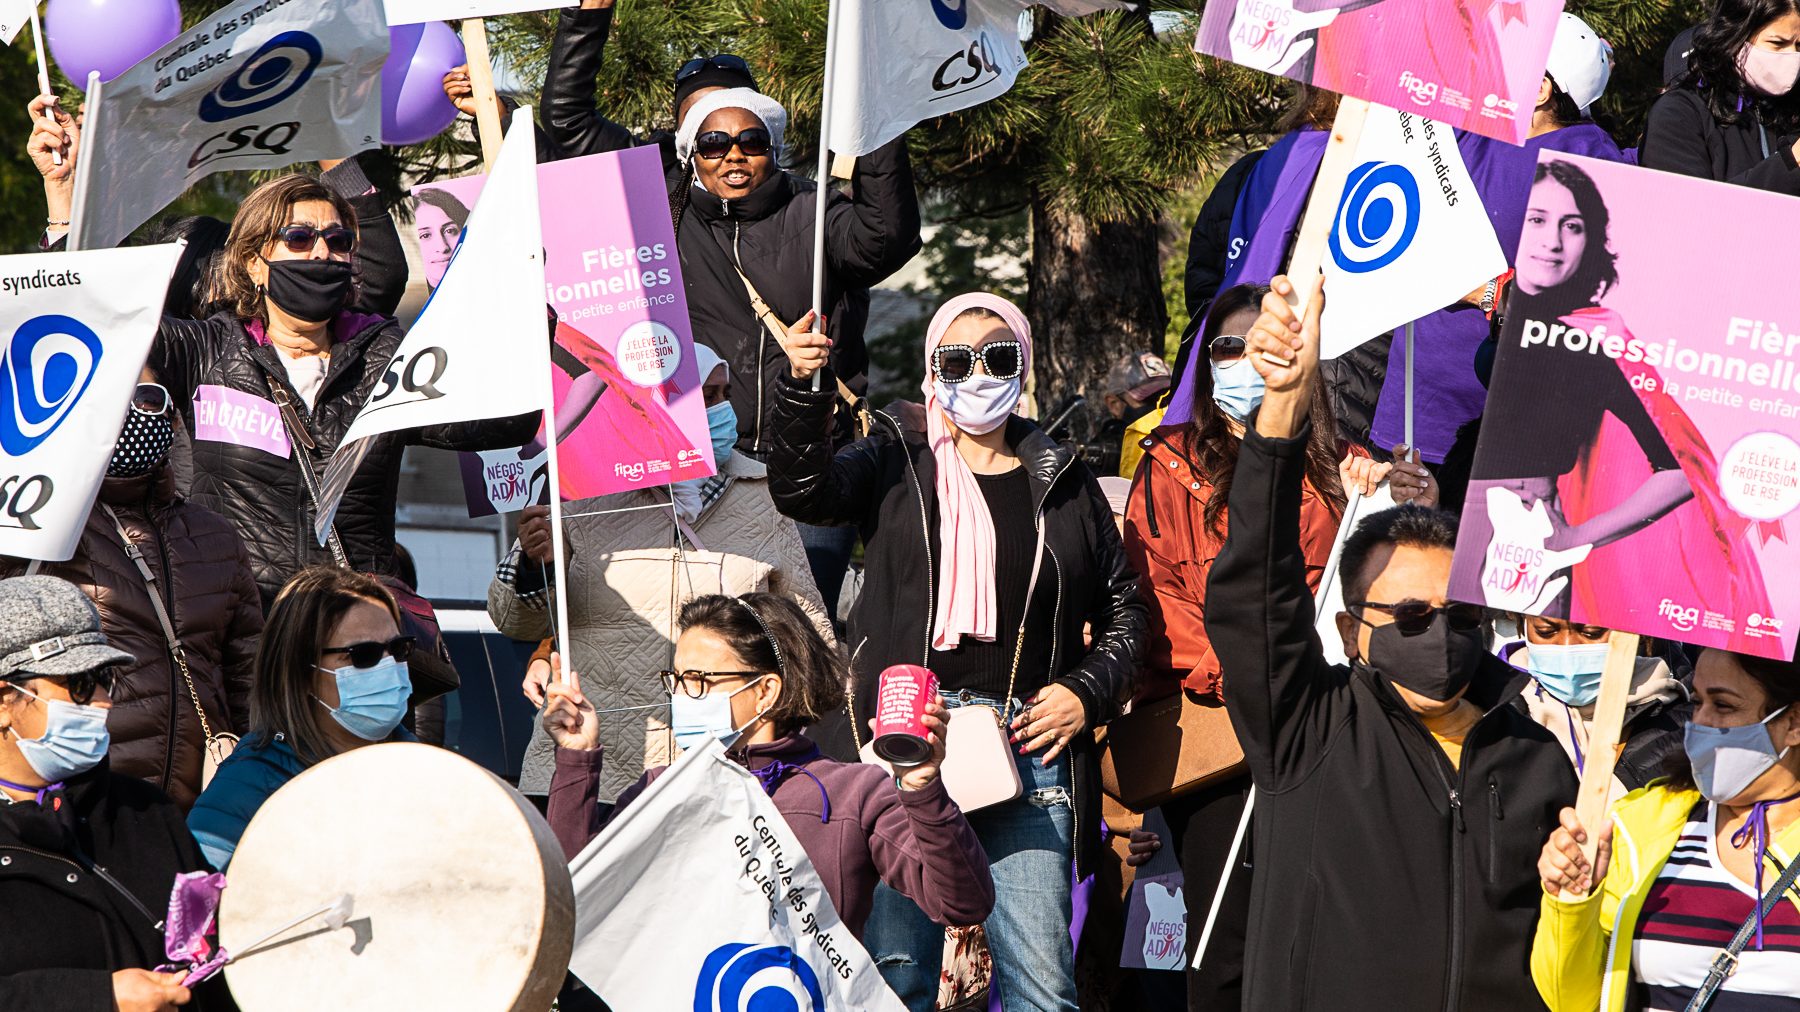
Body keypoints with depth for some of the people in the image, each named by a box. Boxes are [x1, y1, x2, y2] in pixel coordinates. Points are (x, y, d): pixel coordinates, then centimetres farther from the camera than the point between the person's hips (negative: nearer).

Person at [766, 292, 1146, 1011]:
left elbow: (1123, 609, 19)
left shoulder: (1063, 482, 14)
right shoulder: (897, 465, 10)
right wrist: (803, 386, -23)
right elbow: (803, 489, -9)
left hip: (1027, 744, 1)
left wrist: (1087, 693, 3)